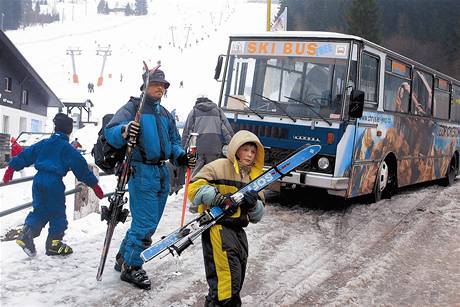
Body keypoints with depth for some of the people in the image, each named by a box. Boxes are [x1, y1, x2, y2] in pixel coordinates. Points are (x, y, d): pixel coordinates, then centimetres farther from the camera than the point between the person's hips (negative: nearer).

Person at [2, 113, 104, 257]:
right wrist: (94, 185, 0)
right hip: (54, 183, -6)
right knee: (58, 213, 8)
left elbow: (26, 155, 15)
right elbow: (81, 167, -4)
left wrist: (12, 168, 24)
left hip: (38, 180, 6)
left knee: (39, 210, 16)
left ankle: (26, 234, -1)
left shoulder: (43, 144, 12)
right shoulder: (67, 148, -4)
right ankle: (53, 243, 11)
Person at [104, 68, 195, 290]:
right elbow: (110, 131, -17)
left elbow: (174, 141, 23)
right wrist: (124, 131, -39)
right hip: (142, 172, -8)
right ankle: (131, 268, 4)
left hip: (162, 172, 8)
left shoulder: (165, 114, 19)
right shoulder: (133, 107, -4)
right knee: (145, 224, -10)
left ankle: (124, 258, 30)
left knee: (149, 223, 15)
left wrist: (180, 156, 2)